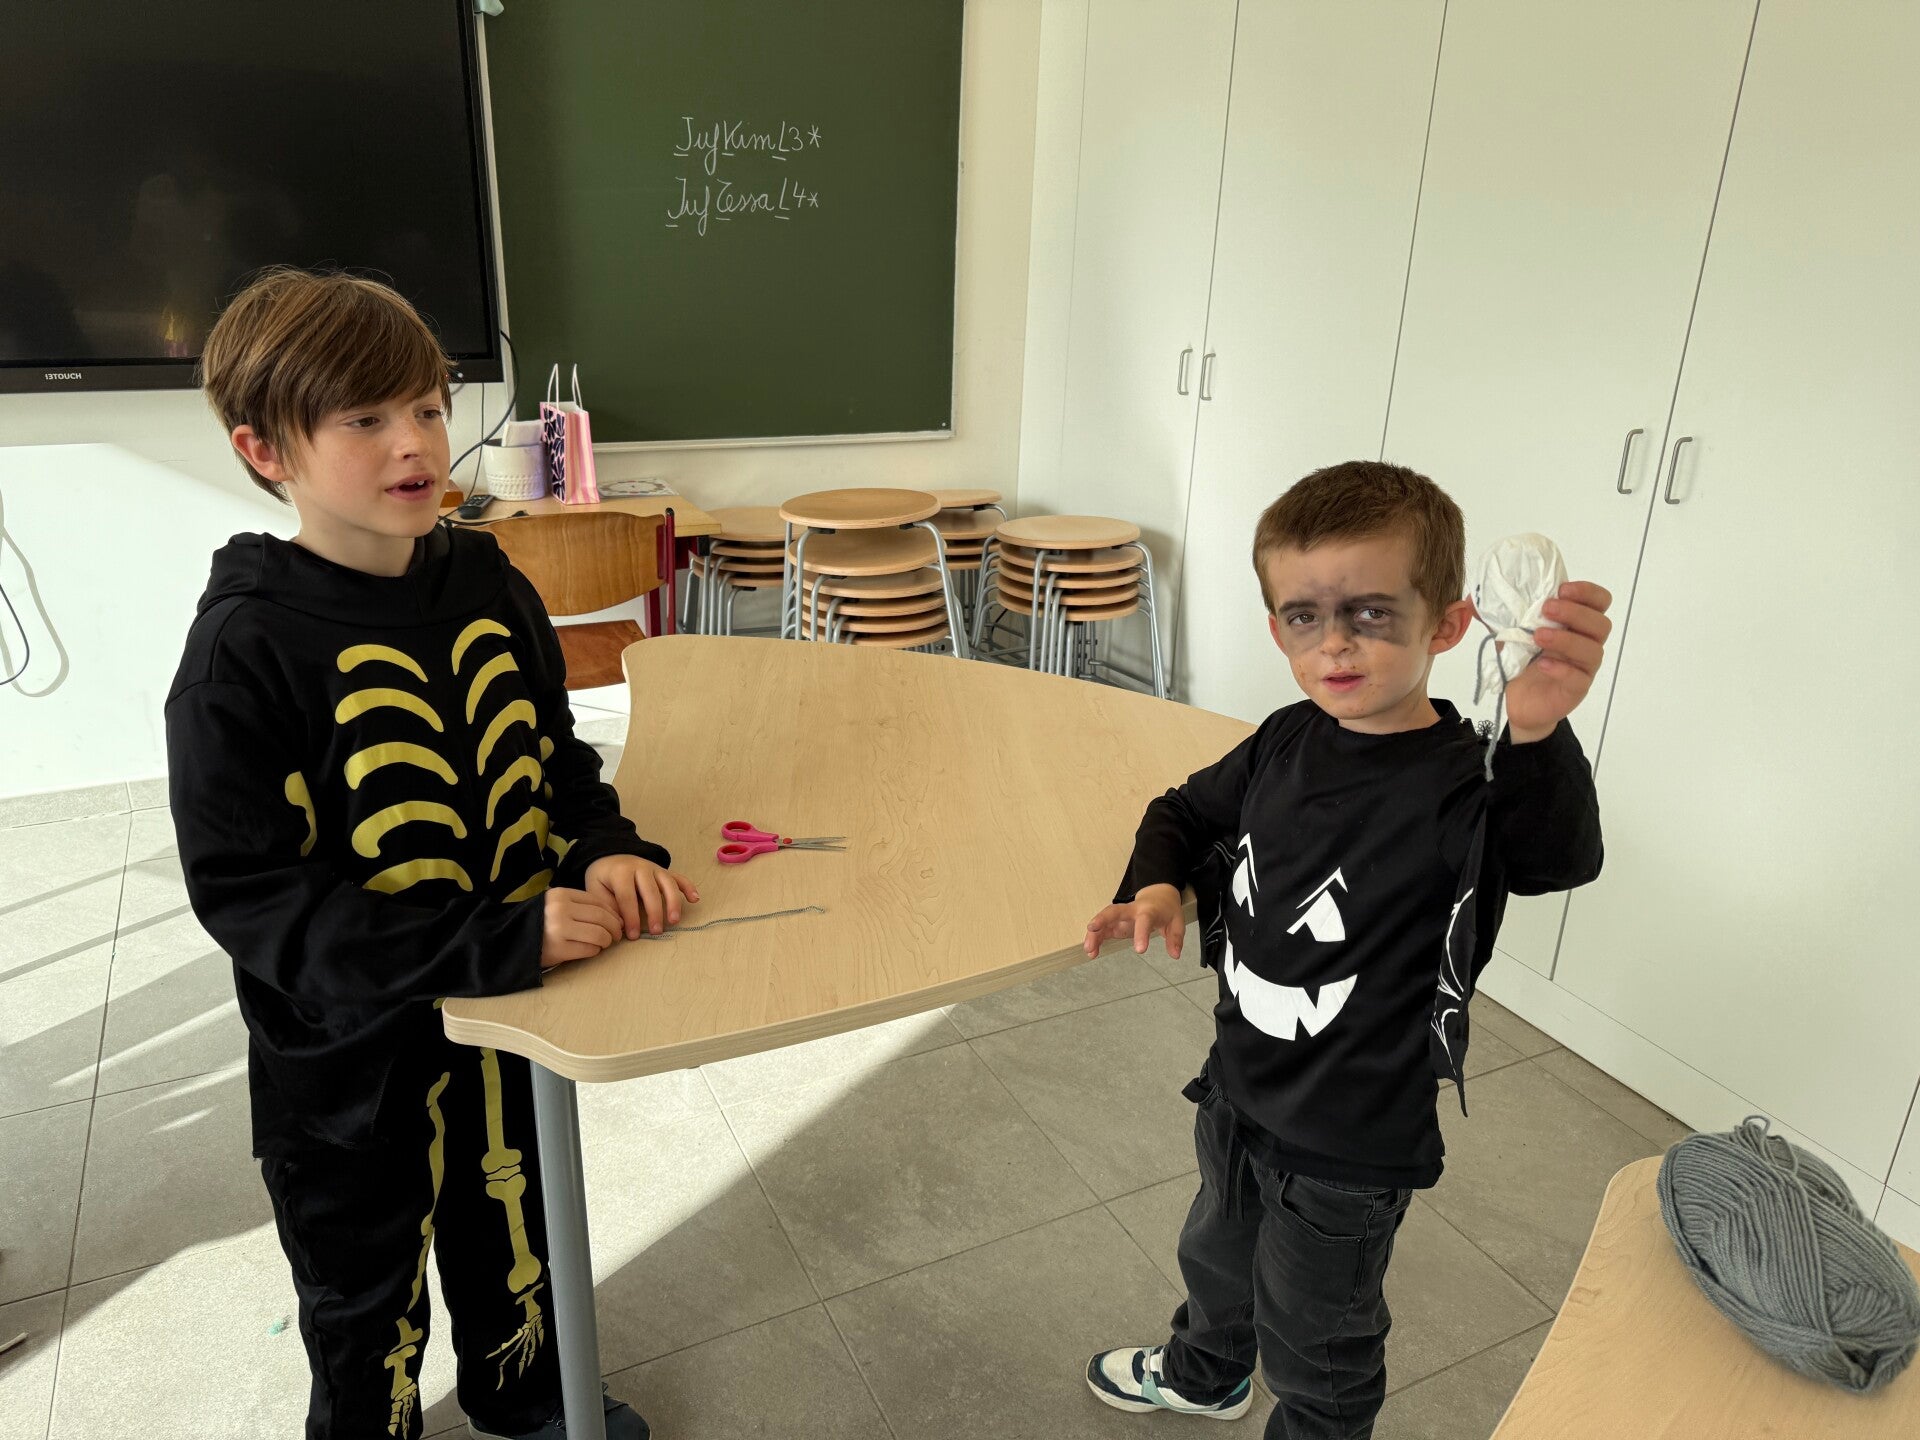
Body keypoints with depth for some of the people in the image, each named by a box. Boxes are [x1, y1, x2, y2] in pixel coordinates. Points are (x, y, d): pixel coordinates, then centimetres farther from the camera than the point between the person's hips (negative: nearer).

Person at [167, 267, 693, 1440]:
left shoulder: (489, 586, -6)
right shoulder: (246, 649, -22)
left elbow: (558, 763, 5)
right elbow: (249, 895, -24)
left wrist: (607, 852, -17)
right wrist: (499, 941, -32)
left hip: (516, 1020, 5)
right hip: (350, 1055, -5)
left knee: (513, 1228, 28)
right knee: (367, 1299, 21)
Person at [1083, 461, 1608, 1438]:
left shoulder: (1464, 782, -28)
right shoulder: (1286, 743, -8)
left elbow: (1557, 854, -50)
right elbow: (1188, 812, 9)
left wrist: (1537, 736, -70)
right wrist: (1156, 886, -11)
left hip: (1349, 1148, -7)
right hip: (1238, 1092, 7)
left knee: (1315, 1352, 20)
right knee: (1219, 1257, 35)